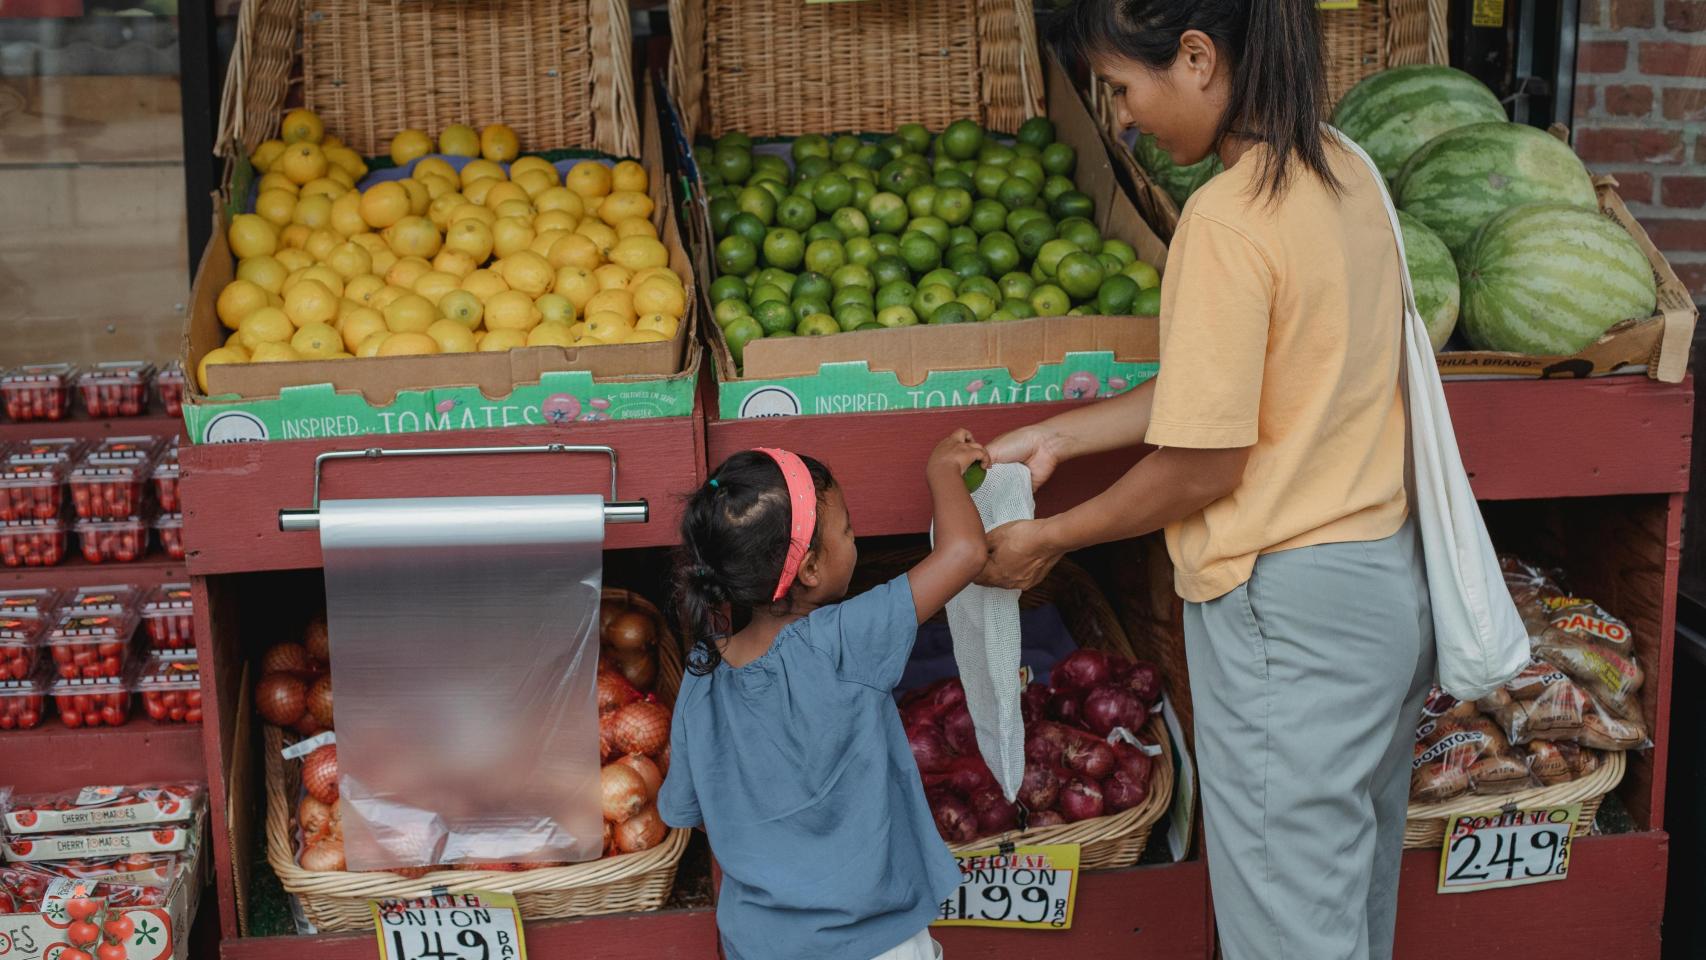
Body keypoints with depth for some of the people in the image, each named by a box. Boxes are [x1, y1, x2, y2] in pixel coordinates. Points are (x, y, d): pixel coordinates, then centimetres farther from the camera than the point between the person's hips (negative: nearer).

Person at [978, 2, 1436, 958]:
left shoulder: (1230, 217, -22)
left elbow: (1205, 465, -18)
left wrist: (1049, 539, -4)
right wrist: (1058, 437, 11)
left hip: (1291, 611, -9)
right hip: (1392, 582, 9)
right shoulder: (1344, 169, 5)